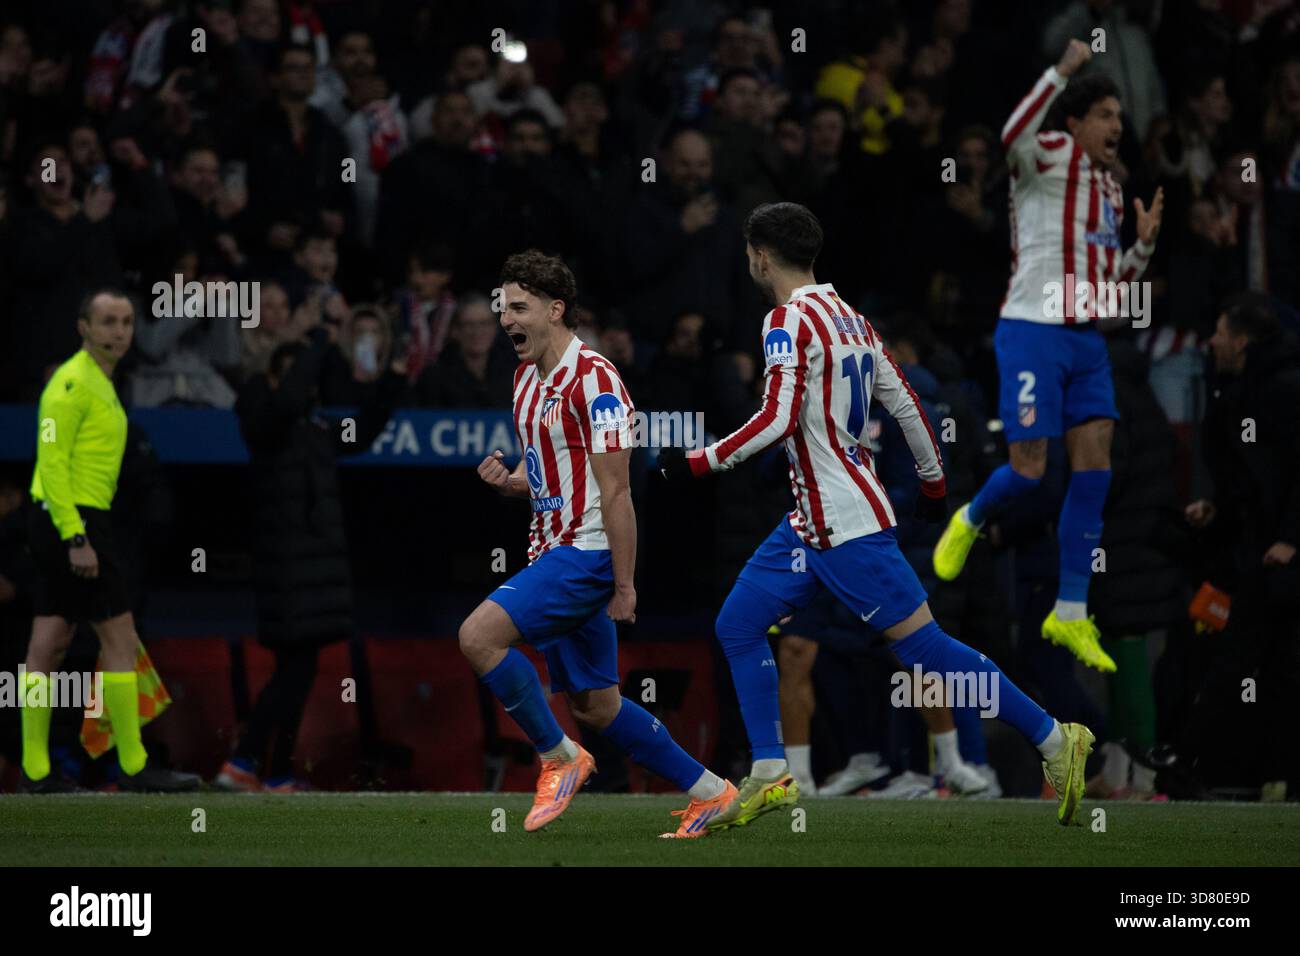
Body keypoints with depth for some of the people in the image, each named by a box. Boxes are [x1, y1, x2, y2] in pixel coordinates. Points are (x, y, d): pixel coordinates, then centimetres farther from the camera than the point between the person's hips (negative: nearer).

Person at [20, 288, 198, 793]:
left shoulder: (100, 383, 18)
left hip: (64, 525, 10)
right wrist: (77, 538, -24)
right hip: (74, 521, -10)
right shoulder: (73, 382, -13)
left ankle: (35, 770, 8)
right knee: (120, 637, -7)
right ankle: (133, 765, -5)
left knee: (50, 643, 7)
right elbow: (53, 462, -19)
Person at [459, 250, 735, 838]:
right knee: (594, 706, 11)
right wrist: (507, 480, -2)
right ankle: (709, 791, 21)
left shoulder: (594, 380, -16)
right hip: (552, 549, 9)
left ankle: (560, 757, -7)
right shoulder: (527, 376, 12)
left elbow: (615, 491, -17)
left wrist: (624, 585, -18)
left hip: (587, 552, -9)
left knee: (479, 635, -21)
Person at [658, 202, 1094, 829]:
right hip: (814, 521, 10)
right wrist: (933, 481, 27)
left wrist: (695, 464, -17)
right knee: (738, 625, 9)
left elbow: (778, 421, -24)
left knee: (921, 645, -7)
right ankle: (769, 778, 7)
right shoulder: (849, 318, 12)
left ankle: (1054, 740, -2)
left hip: (846, 528, -10)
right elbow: (905, 403, 16)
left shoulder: (790, 321, -14)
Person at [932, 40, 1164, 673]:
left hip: (1086, 341, 7)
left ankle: (1070, 614, 0)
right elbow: (1013, 137, -30)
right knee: (1028, 470, -9)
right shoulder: (1054, 153, -4)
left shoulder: (1109, 191, 18)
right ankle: (969, 522, 26)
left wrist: (1144, 244, 8)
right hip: (1033, 331, -7)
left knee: (1094, 466, -3)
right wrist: (1061, 71, -32)